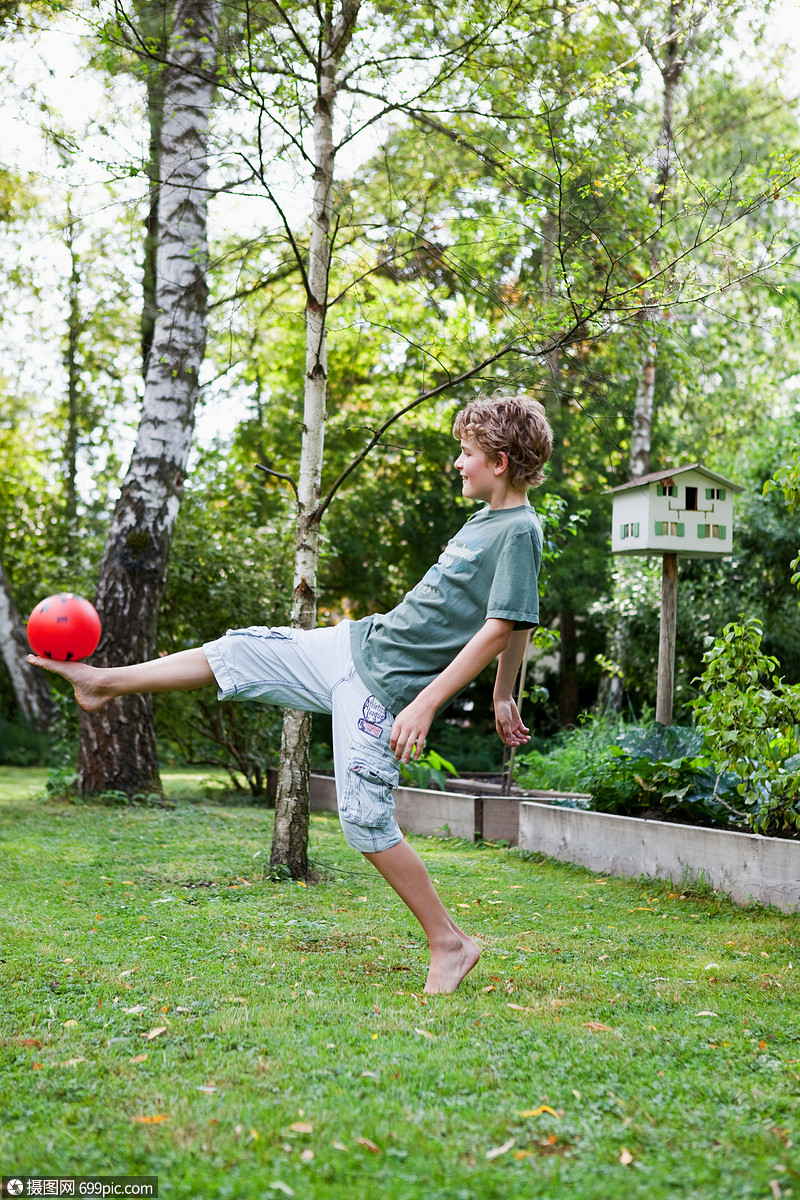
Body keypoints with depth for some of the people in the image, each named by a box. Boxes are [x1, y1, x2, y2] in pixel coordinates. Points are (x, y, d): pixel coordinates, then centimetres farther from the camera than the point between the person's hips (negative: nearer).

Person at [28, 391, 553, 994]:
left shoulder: (520, 530, -18)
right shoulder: (488, 519, 9)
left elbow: (501, 629, -23)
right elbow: (518, 630, 19)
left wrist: (426, 704, -26)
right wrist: (503, 695, 28)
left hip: (385, 686, -9)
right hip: (358, 642, 9)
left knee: (366, 820, -8)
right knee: (240, 650, 14)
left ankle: (450, 943, 5)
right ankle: (106, 683, 31)